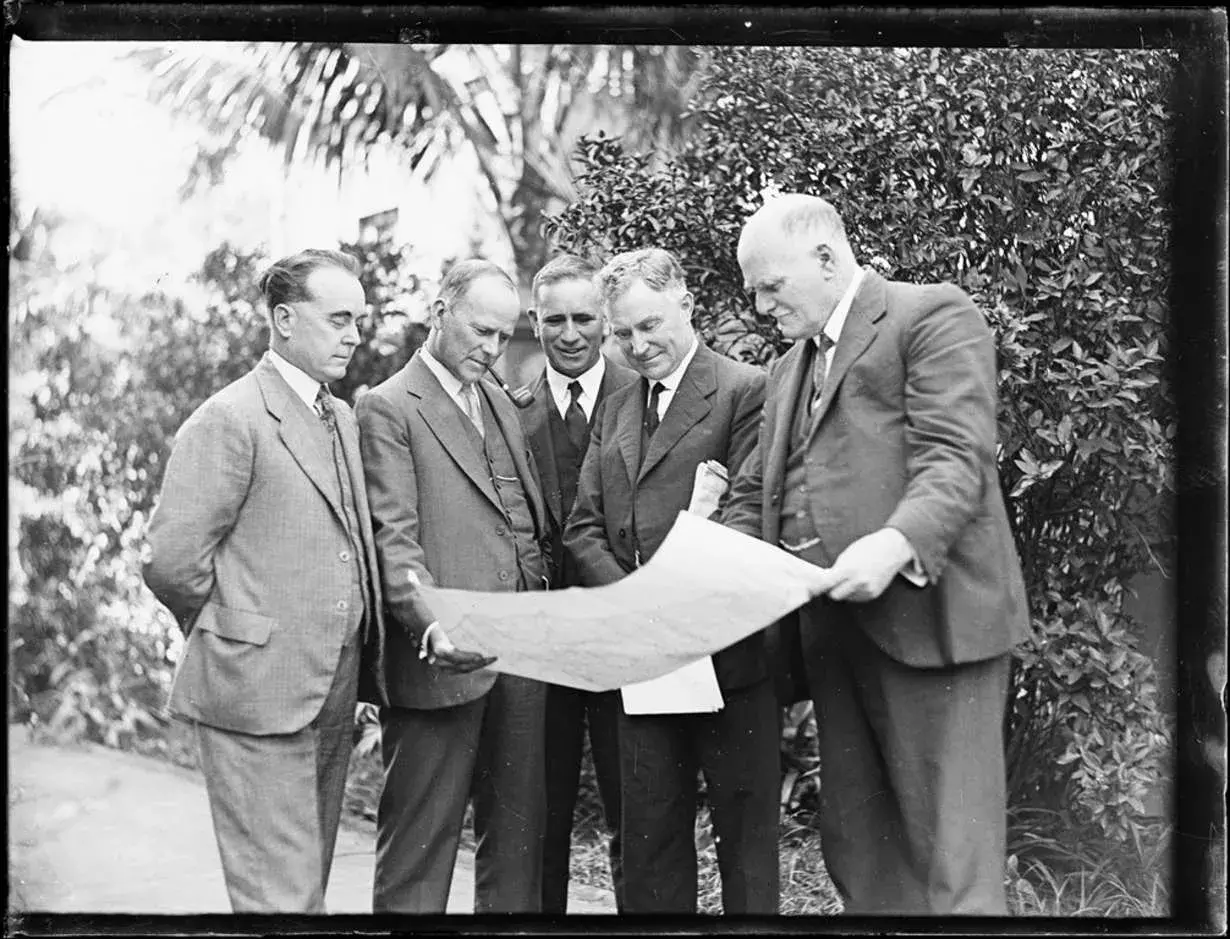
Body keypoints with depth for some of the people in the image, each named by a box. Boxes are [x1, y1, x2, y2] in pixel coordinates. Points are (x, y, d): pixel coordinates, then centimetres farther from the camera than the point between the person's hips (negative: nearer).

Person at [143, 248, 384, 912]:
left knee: (308, 880, 15)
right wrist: (228, 635, -1)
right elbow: (172, 561, -15)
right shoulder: (229, 421, -11)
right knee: (281, 895, -4)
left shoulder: (342, 418, 16)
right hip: (259, 692, -8)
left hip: (333, 691, 8)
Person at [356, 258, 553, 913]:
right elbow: (393, 536, -14)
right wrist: (431, 623, -28)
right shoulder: (386, 408, -4)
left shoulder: (501, 405, 19)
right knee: (420, 841, 0)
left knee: (518, 834, 13)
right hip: (444, 658, -7)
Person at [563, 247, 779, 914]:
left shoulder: (746, 391, -7)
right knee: (648, 836, 11)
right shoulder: (615, 410, 16)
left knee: (744, 831, 4)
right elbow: (584, 527, 10)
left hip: (729, 656, -6)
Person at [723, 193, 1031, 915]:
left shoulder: (934, 316, -2)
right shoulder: (792, 365, 23)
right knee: (855, 841, 9)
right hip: (832, 629, 8)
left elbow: (955, 457, -14)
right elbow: (755, 490, 22)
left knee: (949, 848, -7)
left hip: (927, 615, -8)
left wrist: (897, 543, -30)